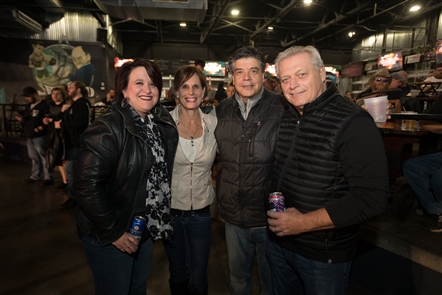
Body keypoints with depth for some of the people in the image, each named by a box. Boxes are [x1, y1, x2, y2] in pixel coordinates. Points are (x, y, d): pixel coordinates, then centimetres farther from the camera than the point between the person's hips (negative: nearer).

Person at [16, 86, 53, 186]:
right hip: (29, 136, 8)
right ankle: (35, 176, 25)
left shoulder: (44, 105, -8)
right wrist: (21, 119, 3)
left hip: (40, 137, -8)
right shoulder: (29, 106, 18)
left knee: (43, 157, -4)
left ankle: (48, 178, 1)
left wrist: (39, 129, -20)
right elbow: (26, 120, 24)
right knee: (34, 157, 15)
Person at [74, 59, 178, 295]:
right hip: (110, 235, -6)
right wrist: (112, 232, -19)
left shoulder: (163, 123, -1)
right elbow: (88, 187, -25)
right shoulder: (107, 129, -23)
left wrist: (160, 220, 4)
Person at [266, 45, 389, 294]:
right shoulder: (287, 118, 2)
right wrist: (274, 211, -2)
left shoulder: (353, 123, -19)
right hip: (279, 242, 6)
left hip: (324, 255, -6)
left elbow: (372, 197, -24)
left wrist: (304, 223, -24)